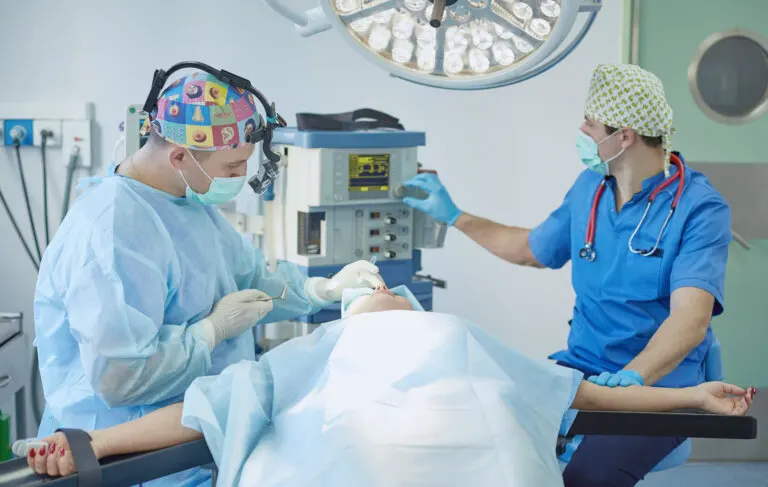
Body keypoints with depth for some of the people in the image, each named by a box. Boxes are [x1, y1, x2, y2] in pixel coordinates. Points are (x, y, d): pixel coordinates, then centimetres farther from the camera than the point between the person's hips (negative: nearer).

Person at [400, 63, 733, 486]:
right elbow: (533, 249, 25)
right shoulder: (590, 187, 7)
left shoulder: (700, 208, -14)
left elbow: (690, 319, -27)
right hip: (582, 368, 6)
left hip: (658, 383, -5)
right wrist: (454, 217, 23)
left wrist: (633, 376, -44)